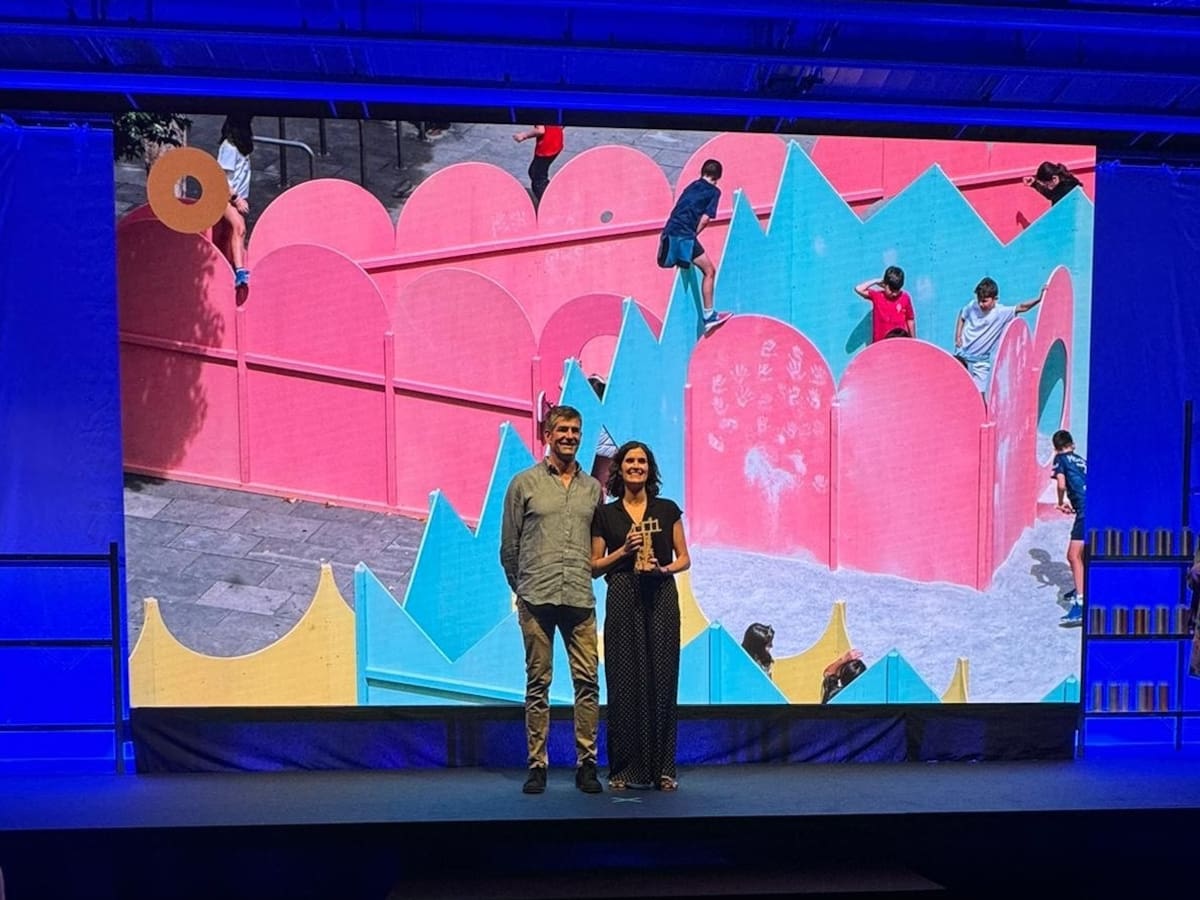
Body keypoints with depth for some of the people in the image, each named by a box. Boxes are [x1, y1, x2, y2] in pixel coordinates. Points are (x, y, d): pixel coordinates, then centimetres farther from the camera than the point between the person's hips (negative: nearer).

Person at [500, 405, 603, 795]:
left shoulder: (593, 488, 12)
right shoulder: (524, 483, 5)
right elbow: (508, 547, 8)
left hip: (580, 599, 2)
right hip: (536, 600, -2)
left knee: (587, 681, -1)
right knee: (538, 683, 3)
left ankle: (586, 764, 9)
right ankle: (537, 765, 11)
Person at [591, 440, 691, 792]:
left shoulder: (667, 510, 8)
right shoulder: (605, 514, 6)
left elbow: (684, 558, 9)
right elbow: (594, 566, 6)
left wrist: (664, 569, -10)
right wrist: (623, 551, -9)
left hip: (661, 599, 1)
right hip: (623, 601, 0)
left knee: (661, 679, 1)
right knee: (624, 681, 0)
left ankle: (662, 769, 10)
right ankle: (624, 769, 9)